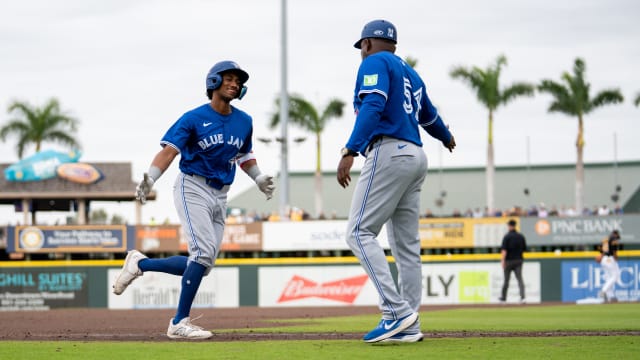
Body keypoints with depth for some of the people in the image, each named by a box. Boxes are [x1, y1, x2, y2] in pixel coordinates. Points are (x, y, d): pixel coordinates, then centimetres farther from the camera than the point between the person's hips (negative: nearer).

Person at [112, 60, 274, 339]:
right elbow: (169, 150, -18)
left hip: (220, 196, 7)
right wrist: (150, 179, -33)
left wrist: (258, 177, 8)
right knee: (204, 252, -20)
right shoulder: (194, 118, -8)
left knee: (202, 265, 3)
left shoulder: (244, 122, 9)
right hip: (192, 188, -7)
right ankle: (179, 324, -15)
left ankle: (140, 264, 21)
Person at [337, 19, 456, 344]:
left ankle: (397, 311, -23)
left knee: (360, 232, -12)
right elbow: (430, 116, 40)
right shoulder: (410, 74, 25)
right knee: (406, 244, 6)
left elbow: (372, 107, -16)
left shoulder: (375, 62, 1)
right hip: (416, 158, 9)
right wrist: (446, 138, 62)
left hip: (388, 153, -9)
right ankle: (408, 326, 3)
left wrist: (350, 151, -25)